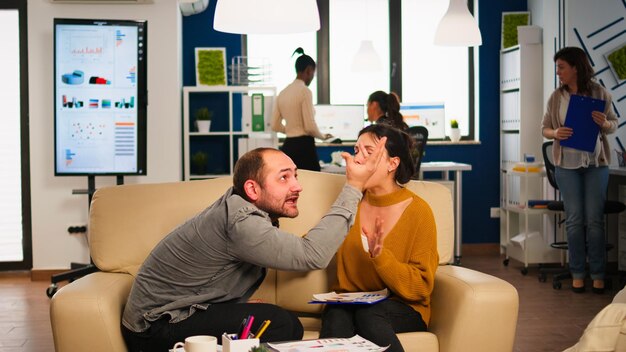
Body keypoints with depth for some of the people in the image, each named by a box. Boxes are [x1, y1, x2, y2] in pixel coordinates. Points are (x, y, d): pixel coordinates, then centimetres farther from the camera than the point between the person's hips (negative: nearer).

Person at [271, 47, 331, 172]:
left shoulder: (283, 93, 10)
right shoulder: (305, 91, -11)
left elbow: (275, 126, 14)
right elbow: (310, 126, -15)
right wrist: (323, 136, 3)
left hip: (288, 146, 8)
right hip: (304, 147, -8)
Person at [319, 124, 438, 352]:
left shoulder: (418, 212, -7)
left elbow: (421, 287, -10)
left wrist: (380, 256, -25)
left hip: (403, 309, -2)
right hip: (349, 302, 2)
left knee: (368, 313, -36)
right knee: (335, 316, -33)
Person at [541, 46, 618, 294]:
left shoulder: (599, 93, -1)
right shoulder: (556, 97, 3)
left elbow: (614, 124, 6)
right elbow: (545, 128, 8)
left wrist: (605, 123, -17)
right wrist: (555, 133, -14)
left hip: (596, 163, -1)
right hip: (567, 164, 1)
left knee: (594, 219, 0)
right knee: (574, 219, 3)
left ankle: (598, 274, 8)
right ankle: (577, 273, 11)